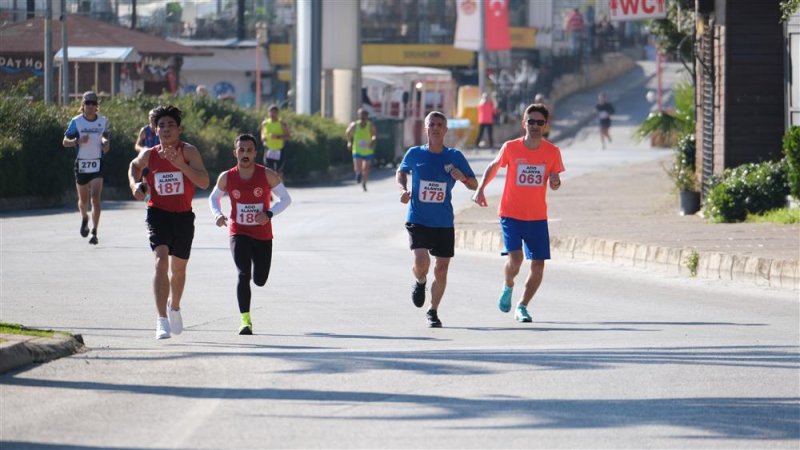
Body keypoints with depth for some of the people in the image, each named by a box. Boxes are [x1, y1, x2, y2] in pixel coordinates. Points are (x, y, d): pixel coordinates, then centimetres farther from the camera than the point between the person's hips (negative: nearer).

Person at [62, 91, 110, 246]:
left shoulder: (103, 121, 2)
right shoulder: (76, 121, -4)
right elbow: (65, 142, 0)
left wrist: (106, 142, 0)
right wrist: (78, 141, -18)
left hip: (97, 164, 0)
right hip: (81, 164, 0)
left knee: (95, 198, -14)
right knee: (83, 200, 12)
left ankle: (94, 232, -15)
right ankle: (84, 219, 46)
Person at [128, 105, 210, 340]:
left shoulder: (189, 152, -10)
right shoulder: (149, 155, -3)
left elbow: (204, 182, -22)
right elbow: (135, 165, 21)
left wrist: (181, 165, -33)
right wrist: (135, 184, 3)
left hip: (183, 216, 1)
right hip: (158, 213, -1)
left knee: (179, 268, 17)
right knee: (161, 261, -21)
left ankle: (174, 307, 47)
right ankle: (162, 320, -26)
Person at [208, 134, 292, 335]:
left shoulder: (268, 175, -12)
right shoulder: (227, 177, -7)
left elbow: (285, 199, -3)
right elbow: (214, 198, 11)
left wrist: (269, 213, -21)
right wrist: (218, 215, -10)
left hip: (263, 235, 1)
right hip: (239, 233, -1)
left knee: (260, 280, 9)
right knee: (244, 275, -19)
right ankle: (246, 321, -18)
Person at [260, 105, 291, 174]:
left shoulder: (282, 124, -6)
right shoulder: (265, 123, 4)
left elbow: (288, 136, -8)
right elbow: (263, 133, 17)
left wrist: (278, 136, -24)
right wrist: (263, 137, -7)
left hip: (279, 150, -2)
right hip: (268, 150, 2)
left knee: (279, 171, 4)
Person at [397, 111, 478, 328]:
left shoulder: (455, 157, -1)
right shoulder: (415, 154, -2)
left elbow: (474, 185, 4)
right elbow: (401, 171, 19)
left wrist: (463, 178, -17)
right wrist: (403, 189, 0)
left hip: (444, 223, 1)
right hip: (417, 220, -1)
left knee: (441, 270, 3)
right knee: (421, 262, -20)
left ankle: (433, 312, 22)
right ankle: (420, 283, 16)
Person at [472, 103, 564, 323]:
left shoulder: (552, 152, -1)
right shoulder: (511, 148, -5)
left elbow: (554, 181, 8)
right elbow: (493, 167, 11)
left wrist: (555, 182, -17)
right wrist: (480, 189, -2)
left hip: (537, 216, 2)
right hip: (511, 213, -2)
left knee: (538, 266, -1)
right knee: (515, 258, -19)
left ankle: (522, 306, 18)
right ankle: (508, 286, 15)